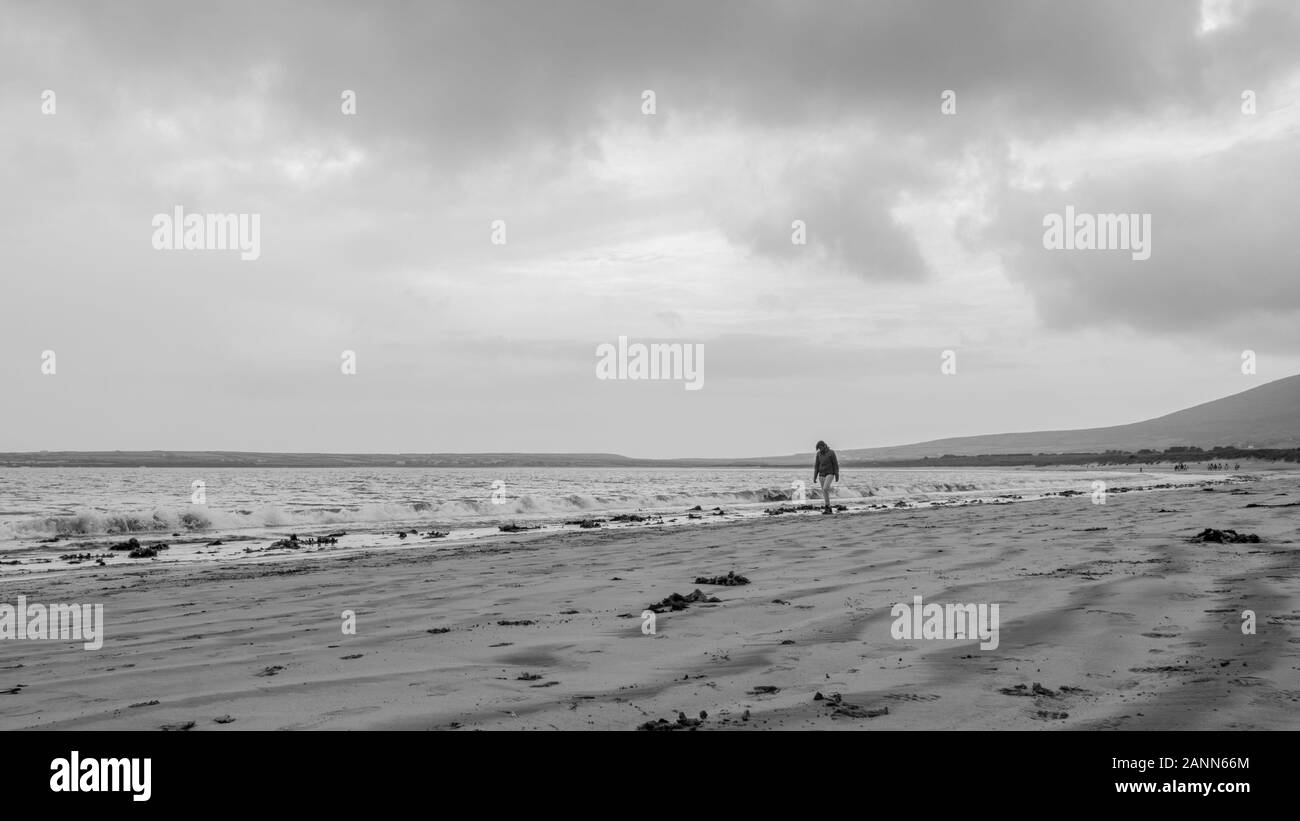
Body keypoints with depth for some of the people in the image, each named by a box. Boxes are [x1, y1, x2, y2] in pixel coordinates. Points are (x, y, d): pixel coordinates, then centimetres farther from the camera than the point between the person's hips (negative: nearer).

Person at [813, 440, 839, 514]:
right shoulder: (818, 454, 5)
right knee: (825, 492, 4)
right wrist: (814, 477, 3)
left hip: (830, 474, -5)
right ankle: (829, 509, 12)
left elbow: (835, 464, -8)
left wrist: (837, 476, -10)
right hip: (822, 475, 5)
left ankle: (827, 507, -13)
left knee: (825, 489, -22)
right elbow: (816, 466, 6)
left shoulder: (831, 453, -10)